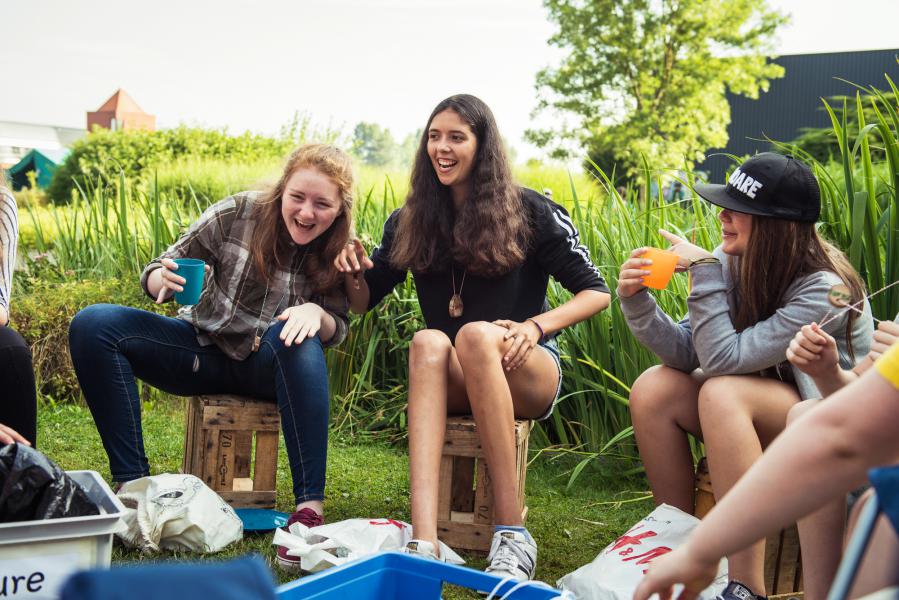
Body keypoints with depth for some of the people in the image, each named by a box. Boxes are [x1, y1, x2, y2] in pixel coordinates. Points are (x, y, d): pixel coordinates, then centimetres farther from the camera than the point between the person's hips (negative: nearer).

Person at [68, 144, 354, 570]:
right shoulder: (238, 214, -13)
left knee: (298, 341, -37)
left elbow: (338, 330, -7)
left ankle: (310, 506, -38)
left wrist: (316, 313, -31)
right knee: (91, 326, -20)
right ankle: (132, 483, -21)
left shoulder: (338, 252, -10)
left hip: (270, 368, -1)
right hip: (205, 352, 2)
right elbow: (156, 276, -6)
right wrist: (165, 280, -32)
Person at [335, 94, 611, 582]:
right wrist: (354, 274, -12)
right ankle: (423, 541, -50)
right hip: (453, 379, 3)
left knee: (476, 335, -36)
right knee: (428, 342, -34)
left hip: (525, 373, -2)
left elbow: (596, 292, -3)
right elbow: (365, 301, 12)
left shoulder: (530, 211, -2)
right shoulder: (411, 220, 7)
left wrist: (535, 326, -21)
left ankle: (512, 531, -35)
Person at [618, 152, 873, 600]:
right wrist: (637, 301, -24)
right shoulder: (735, 261, -8)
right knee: (652, 389, -17)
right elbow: (689, 352, -11)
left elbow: (723, 359, -30)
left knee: (721, 393, -34)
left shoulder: (824, 289, -26)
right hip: (761, 405, 7)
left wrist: (704, 271, -29)